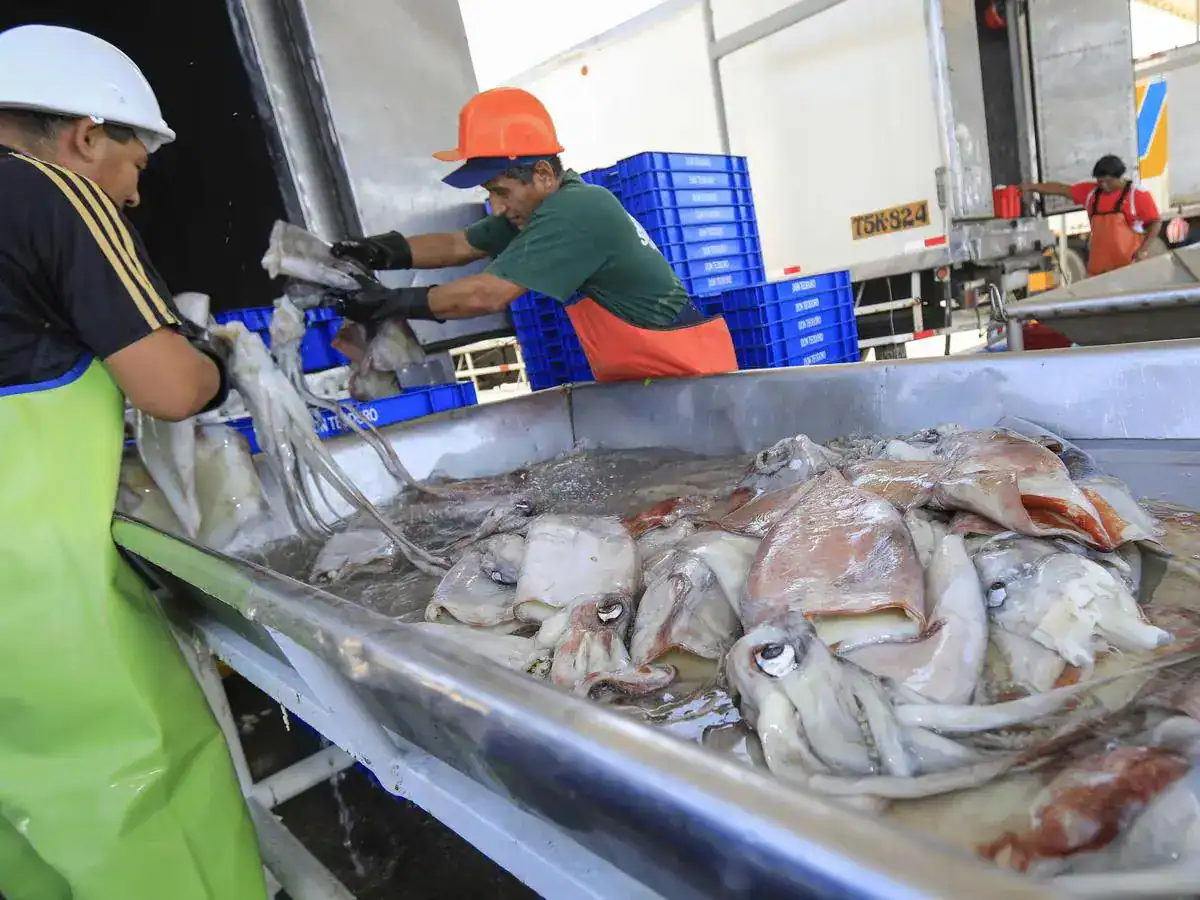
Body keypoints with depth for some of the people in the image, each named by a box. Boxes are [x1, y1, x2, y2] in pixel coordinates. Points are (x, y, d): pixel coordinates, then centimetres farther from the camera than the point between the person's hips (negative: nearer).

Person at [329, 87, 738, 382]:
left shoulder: (574, 212, -26)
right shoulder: (540, 206, 4)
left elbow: (488, 295, -27)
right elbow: (458, 246, 6)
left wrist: (394, 302, -19)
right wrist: (387, 251, -10)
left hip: (687, 370, -9)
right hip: (641, 376, 9)